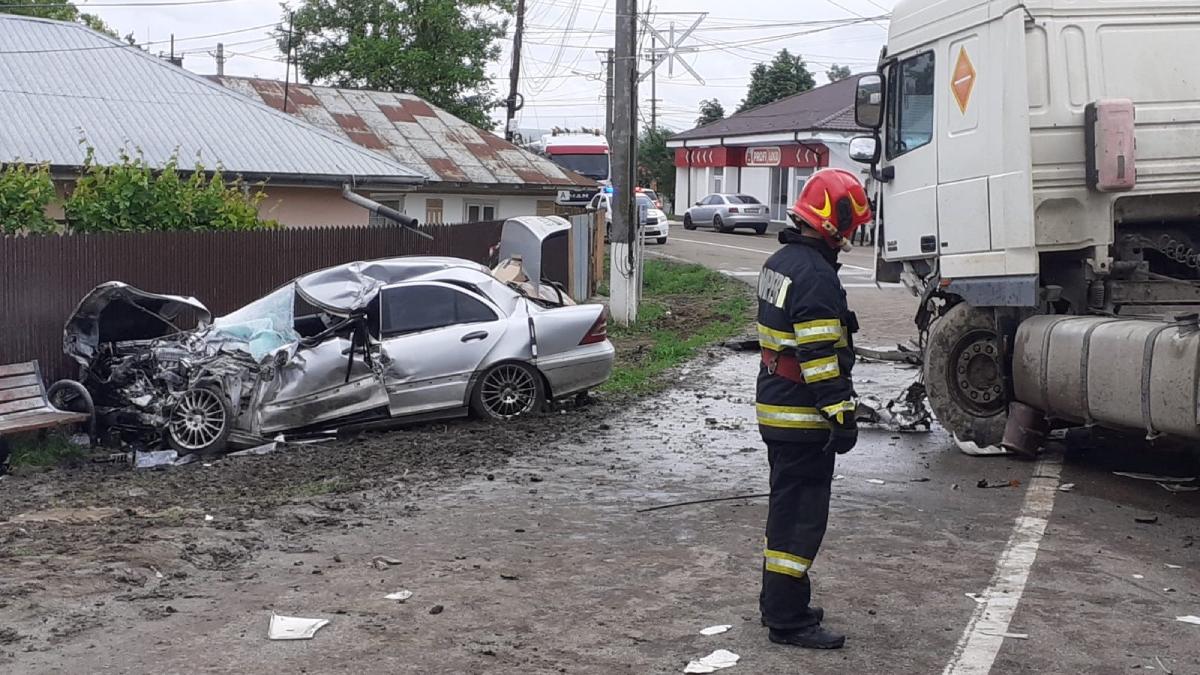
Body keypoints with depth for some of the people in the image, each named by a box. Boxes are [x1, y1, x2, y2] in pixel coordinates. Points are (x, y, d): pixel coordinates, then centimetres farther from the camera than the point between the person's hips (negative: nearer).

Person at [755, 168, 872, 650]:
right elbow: (820, 356, -25)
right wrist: (841, 414, -21)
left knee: (786, 507, 19)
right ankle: (788, 619, 1)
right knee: (803, 514, -4)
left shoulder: (780, 262, 12)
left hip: (775, 409, 10)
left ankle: (778, 603, 29)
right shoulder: (816, 276, -21)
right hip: (804, 418, -10)